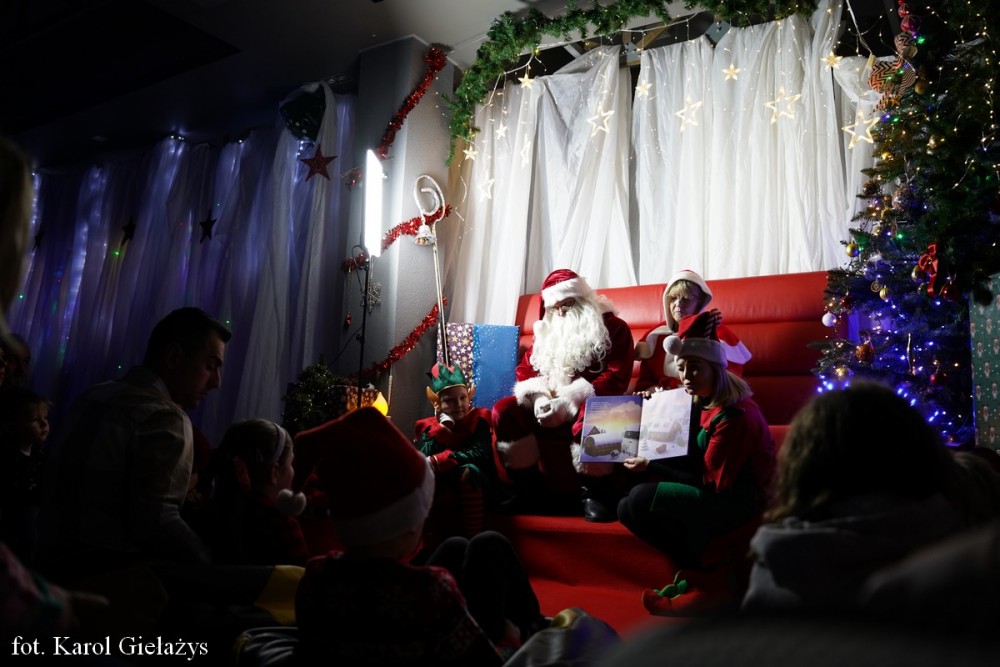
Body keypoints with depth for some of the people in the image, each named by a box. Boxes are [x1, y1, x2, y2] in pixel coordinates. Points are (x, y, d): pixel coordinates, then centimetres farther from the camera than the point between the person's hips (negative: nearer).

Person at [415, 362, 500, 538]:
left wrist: (437, 461, -23)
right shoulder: (427, 425, 4)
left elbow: (480, 455, -18)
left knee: (469, 470, -35)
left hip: (476, 483, -2)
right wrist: (442, 426, -16)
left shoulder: (479, 418, -2)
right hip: (440, 486, 2)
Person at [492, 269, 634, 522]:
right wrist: (539, 398, -14)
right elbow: (525, 370, 10)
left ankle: (594, 493, -22)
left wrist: (569, 401, -24)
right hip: (549, 406, 6)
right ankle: (527, 488, -7)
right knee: (504, 410, -16)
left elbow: (616, 378, -13)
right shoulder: (547, 331, 18)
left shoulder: (613, 328, -1)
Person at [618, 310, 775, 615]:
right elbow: (692, 461, 15)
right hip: (717, 491, 9)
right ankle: (695, 567, 1)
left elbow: (712, 482, -21)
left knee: (639, 501, -21)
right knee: (628, 506, 0)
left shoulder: (735, 415, -23)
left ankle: (700, 575, -3)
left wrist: (651, 467, -19)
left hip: (738, 502, -9)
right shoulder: (706, 401, 4)